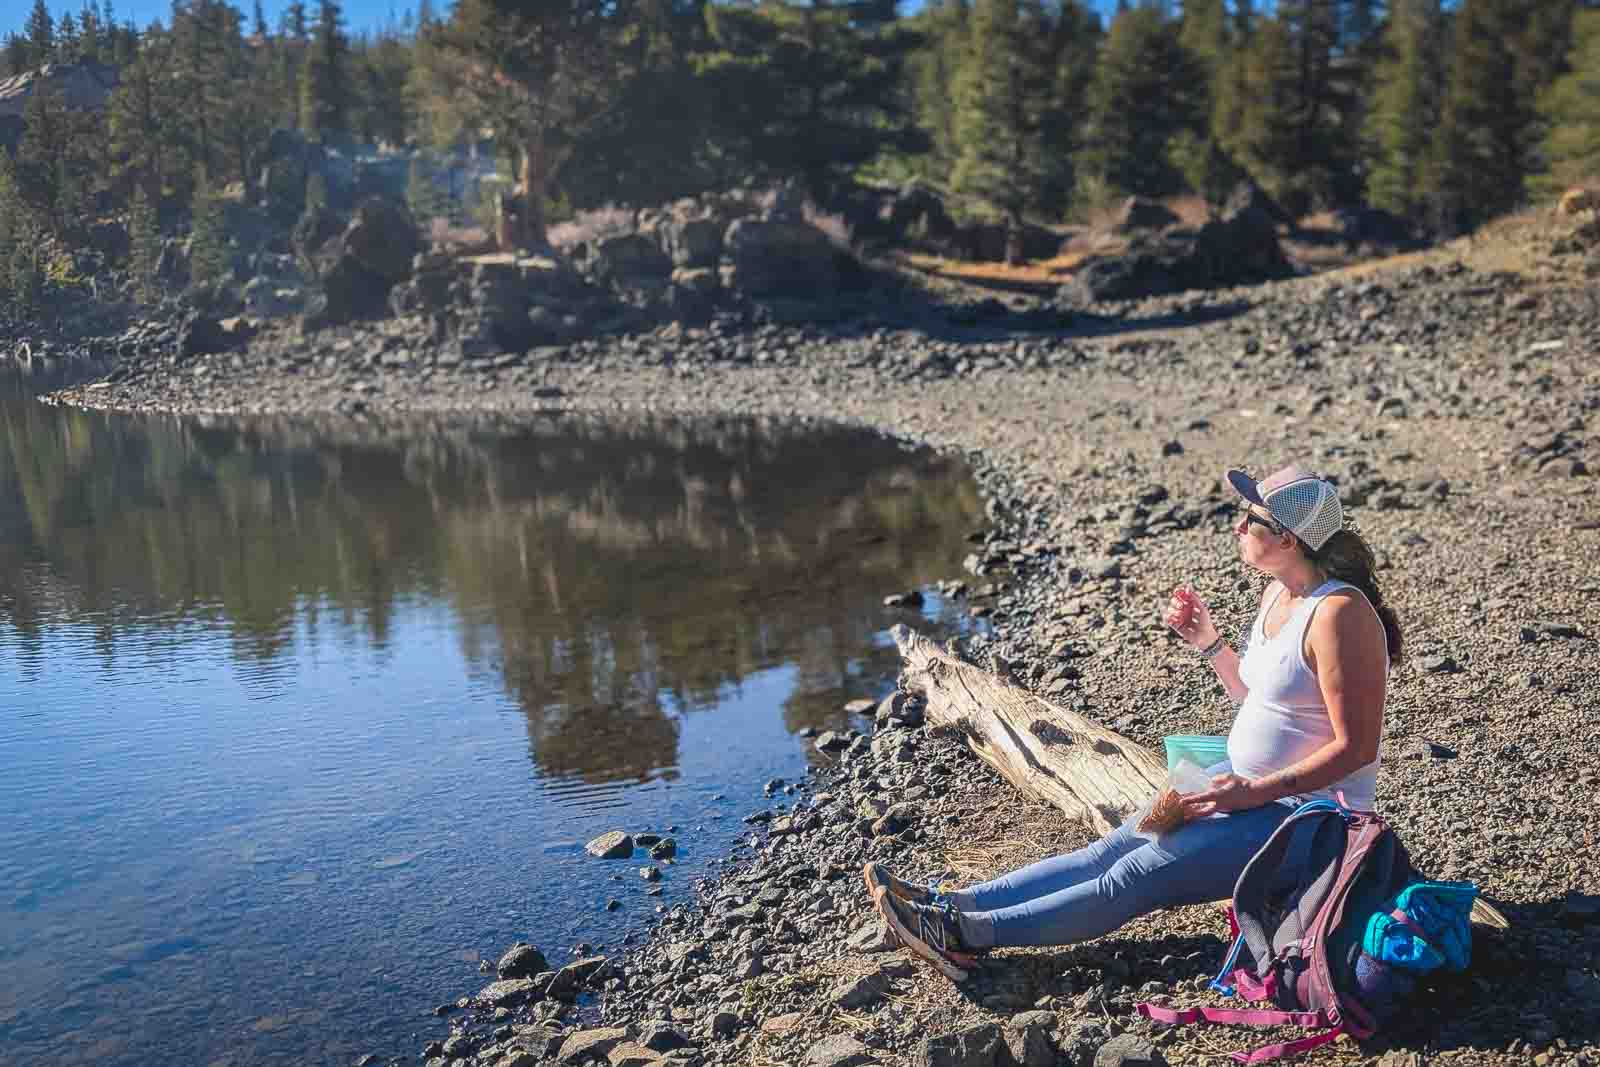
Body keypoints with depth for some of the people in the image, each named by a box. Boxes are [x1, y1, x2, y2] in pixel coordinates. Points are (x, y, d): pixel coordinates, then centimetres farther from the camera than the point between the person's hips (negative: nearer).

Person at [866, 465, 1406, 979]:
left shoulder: (1340, 613, -21)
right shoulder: (1278, 593, 7)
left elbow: (1356, 746, -22)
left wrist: (1255, 792, -25)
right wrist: (1208, 641, 6)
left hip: (1308, 812, -8)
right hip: (1248, 786, 8)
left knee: (1138, 875, -17)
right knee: (1111, 849, -5)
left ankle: (968, 934, -22)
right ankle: (953, 904, -11)